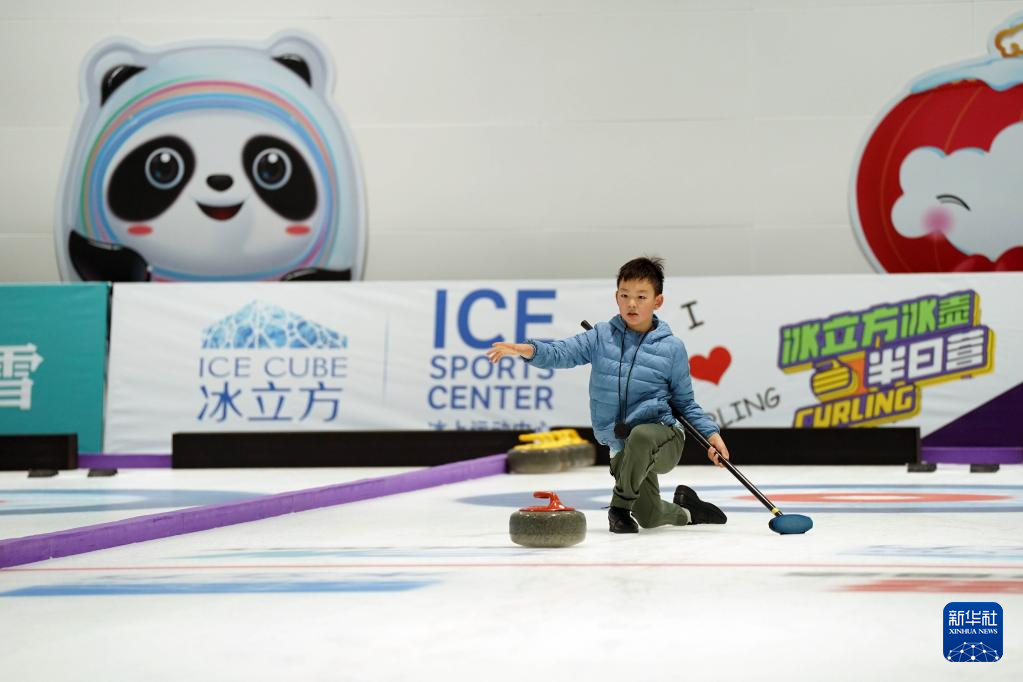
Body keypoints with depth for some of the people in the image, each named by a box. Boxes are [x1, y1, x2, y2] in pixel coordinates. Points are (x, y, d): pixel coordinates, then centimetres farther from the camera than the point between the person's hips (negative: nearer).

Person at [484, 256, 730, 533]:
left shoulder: (671, 347, -3)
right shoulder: (602, 336, 1)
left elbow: (685, 401, 6)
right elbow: (562, 352, -12)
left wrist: (711, 433, -7)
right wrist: (527, 350, -32)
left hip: (665, 438, -3)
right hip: (622, 447, 3)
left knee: (639, 436, -38)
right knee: (649, 517, -4)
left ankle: (620, 505, -14)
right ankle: (685, 510, 33)